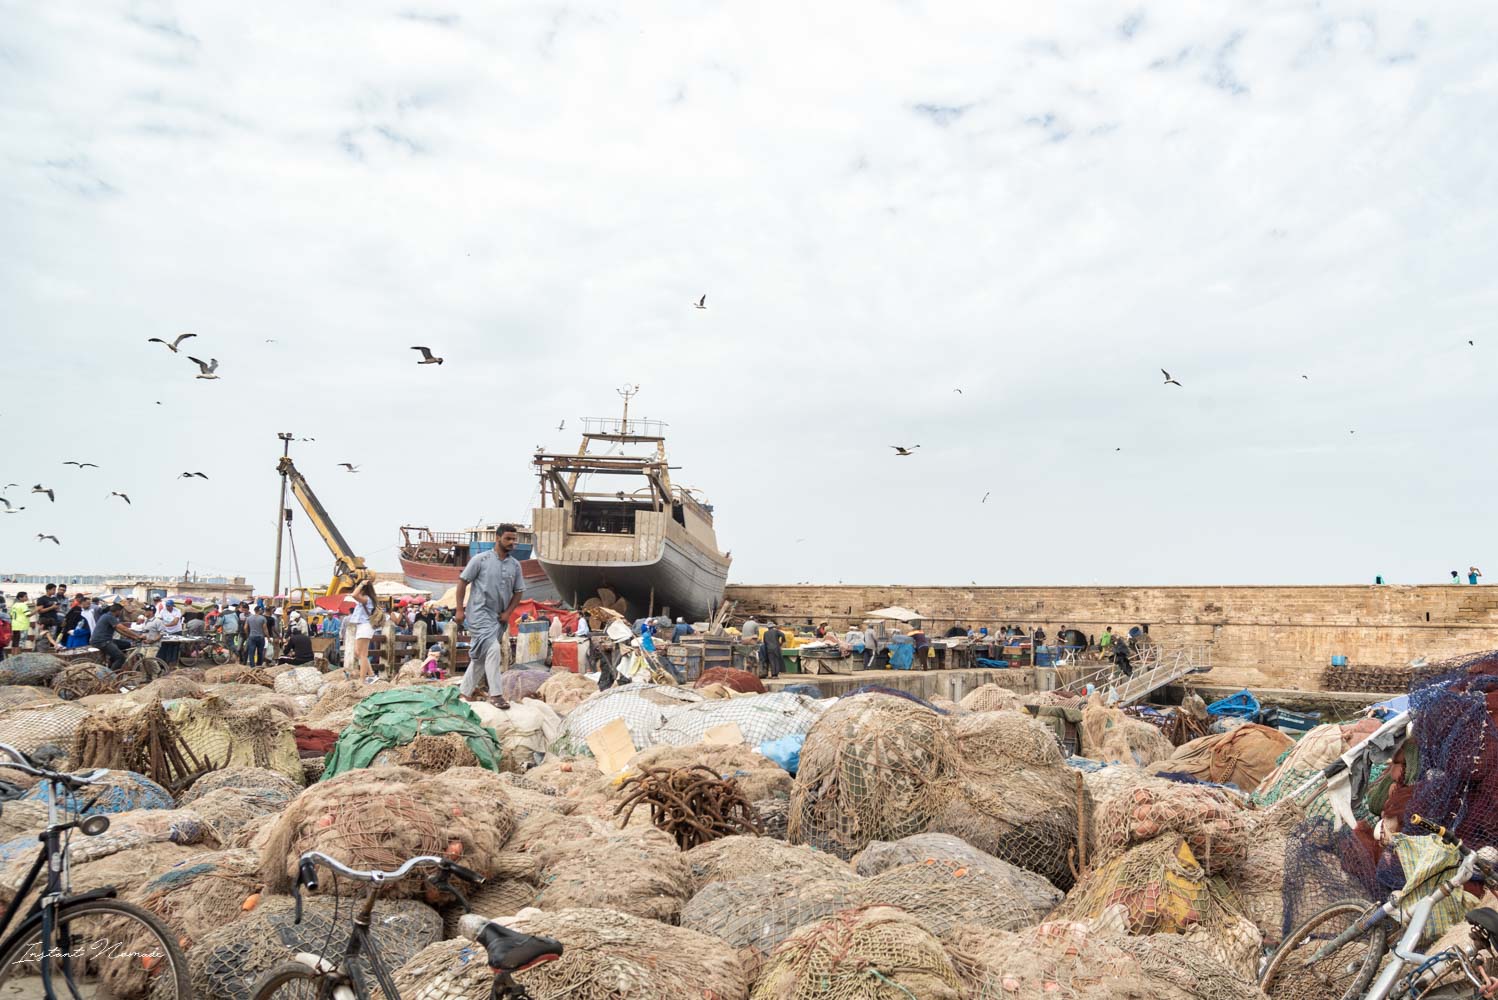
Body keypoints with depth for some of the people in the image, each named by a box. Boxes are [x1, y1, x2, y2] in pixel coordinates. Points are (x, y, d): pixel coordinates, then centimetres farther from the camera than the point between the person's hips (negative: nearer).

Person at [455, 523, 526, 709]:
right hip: (479, 612, -6)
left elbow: (518, 591, 11)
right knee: (493, 649, -20)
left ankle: (465, 691, 28)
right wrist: (460, 609, -8)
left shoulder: (515, 565, 6)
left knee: (481, 655, 13)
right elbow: (463, 582, -3)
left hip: (499, 616, 6)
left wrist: (508, 613, -1)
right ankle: (495, 694, -15)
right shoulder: (481, 559, -7)